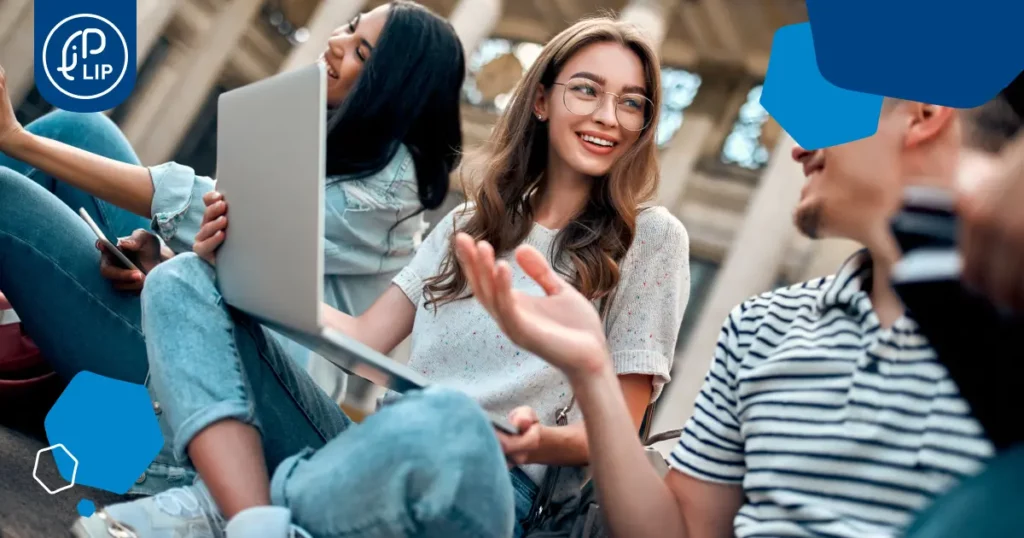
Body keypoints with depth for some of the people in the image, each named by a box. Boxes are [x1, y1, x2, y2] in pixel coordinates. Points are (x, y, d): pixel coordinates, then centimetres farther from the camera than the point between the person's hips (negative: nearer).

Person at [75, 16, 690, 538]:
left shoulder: (650, 238, 4)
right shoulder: (467, 225, 18)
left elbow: (618, 433, 0)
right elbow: (364, 340, 11)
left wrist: (542, 441, -22)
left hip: (484, 477, -5)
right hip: (376, 445, 6)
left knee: (441, 425, -43)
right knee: (184, 281, -3)